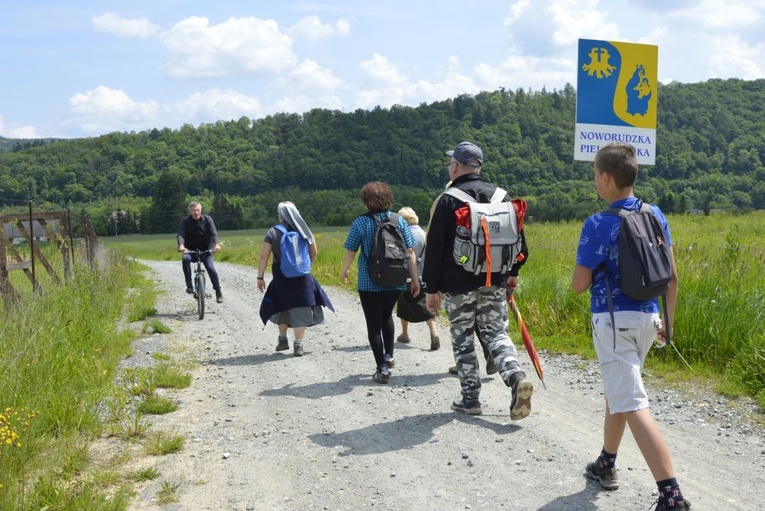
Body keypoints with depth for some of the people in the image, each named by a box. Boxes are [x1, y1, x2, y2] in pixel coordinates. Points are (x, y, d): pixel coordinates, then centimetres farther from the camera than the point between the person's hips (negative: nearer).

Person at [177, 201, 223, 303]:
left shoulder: (207, 219, -2)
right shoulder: (185, 221, -4)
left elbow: (213, 233, -14)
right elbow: (180, 235, -17)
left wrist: (216, 244, -34)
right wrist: (181, 245, -39)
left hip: (205, 251, 0)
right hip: (191, 251, 0)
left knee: (211, 268, -19)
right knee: (185, 258, -33)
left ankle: (218, 292, -2)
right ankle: (189, 286, -27)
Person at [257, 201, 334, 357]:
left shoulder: (273, 232, -5)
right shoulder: (303, 231, 2)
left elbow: (264, 256, -7)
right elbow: (314, 253, 8)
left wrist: (260, 277, 0)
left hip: (281, 278, -1)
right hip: (303, 278, 1)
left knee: (282, 308, 19)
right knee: (300, 310, 4)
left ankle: (282, 339, 30)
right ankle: (298, 344, 2)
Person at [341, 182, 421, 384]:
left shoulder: (361, 223, -8)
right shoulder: (399, 220, -1)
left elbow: (350, 252, -3)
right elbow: (410, 253, -2)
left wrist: (344, 271, 15)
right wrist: (414, 278, 5)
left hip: (370, 282, -4)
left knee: (374, 323, 6)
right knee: (386, 315, 28)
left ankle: (382, 368, 4)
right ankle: (389, 356, 31)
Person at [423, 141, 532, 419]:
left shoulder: (448, 200, -6)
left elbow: (435, 248, -7)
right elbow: (518, 238, 13)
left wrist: (431, 288, -2)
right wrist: (513, 272, 25)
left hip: (458, 284, -4)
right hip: (494, 282, 4)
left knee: (462, 339, 7)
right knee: (496, 332, 9)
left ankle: (470, 398, 12)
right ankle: (516, 377, -15)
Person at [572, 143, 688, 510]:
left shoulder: (599, 225, -16)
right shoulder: (656, 216, 4)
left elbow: (579, 284, -14)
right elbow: (673, 276, 8)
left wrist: (584, 268, 7)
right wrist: (668, 320, 18)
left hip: (614, 321, -7)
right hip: (647, 318, 8)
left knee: (632, 405, -8)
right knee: (618, 392, 24)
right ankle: (606, 466, 38)